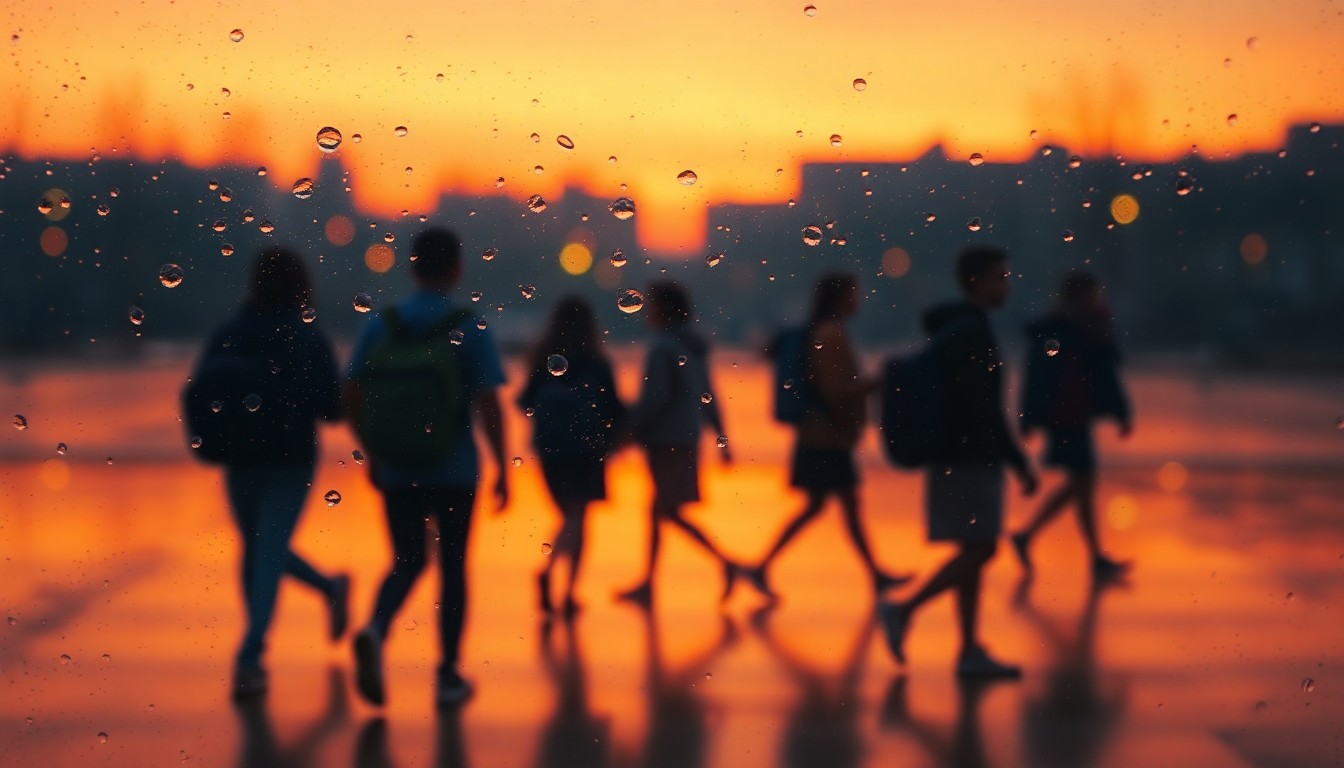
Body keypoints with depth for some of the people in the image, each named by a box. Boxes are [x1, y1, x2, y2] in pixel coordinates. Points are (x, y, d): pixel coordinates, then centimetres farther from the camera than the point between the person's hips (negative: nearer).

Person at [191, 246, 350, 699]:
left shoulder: (228, 335, -3)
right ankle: (249, 658, -1)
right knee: (269, 554, 0)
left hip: (242, 458, 1)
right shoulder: (311, 340, -5)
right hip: (293, 460, -1)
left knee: (258, 549, 20)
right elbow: (332, 410, -5)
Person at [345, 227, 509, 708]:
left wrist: (372, 452, 15)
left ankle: (375, 632, -15)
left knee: (407, 563, 14)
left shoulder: (380, 326, 1)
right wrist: (502, 469, -3)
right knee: (452, 567, 11)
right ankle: (448, 675, 14)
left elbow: (352, 396, 2)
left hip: (397, 470, 2)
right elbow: (488, 403, -12)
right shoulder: (470, 330, -7)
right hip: (455, 470, -2)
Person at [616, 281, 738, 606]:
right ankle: (647, 584, 16)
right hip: (687, 438, 9)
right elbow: (707, 395, 15)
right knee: (660, 509, 13)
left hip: (667, 440, -9)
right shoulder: (693, 345, 12)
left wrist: (629, 430, -14)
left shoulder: (662, 347, -14)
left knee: (669, 511, -5)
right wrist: (721, 437, 18)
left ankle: (726, 563, -12)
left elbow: (654, 397, -20)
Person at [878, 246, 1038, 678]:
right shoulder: (973, 332, -15)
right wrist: (1020, 463, -17)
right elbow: (984, 409, -20)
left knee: (973, 552, 8)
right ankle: (903, 610, -6)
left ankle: (971, 651, 8)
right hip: (969, 459, -10)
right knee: (980, 549, -8)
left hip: (957, 458, 10)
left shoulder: (950, 330, 15)